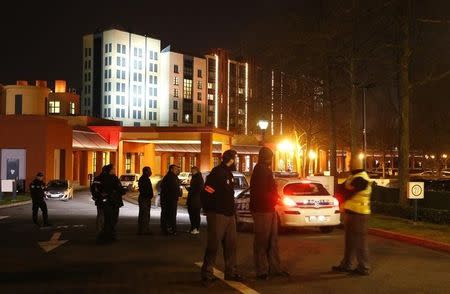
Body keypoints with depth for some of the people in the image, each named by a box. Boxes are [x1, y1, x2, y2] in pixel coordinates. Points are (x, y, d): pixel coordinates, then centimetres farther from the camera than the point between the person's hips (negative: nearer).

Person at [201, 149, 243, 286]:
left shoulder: (229, 174, 14)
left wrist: (232, 211, 14)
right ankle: (207, 274, 1)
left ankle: (230, 272, 20)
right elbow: (206, 194, -18)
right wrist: (210, 211, -12)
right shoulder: (217, 173, -14)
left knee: (231, 245, 11)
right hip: (218, 215, -9)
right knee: (213, 245, -5)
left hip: (229, 215, 9)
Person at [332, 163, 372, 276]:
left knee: (359, 241, -4)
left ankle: (364, 268, 4)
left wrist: (341, 188, -2)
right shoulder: (353, 176, 15)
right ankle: (346, 264, 26)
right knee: (350, 240, 16)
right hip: (350, 212, 10)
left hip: (358, 214, -10)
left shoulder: (361, 179, -19)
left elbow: (347, 193, -21)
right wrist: (344, 189, -8)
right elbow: (343, 188, 14)